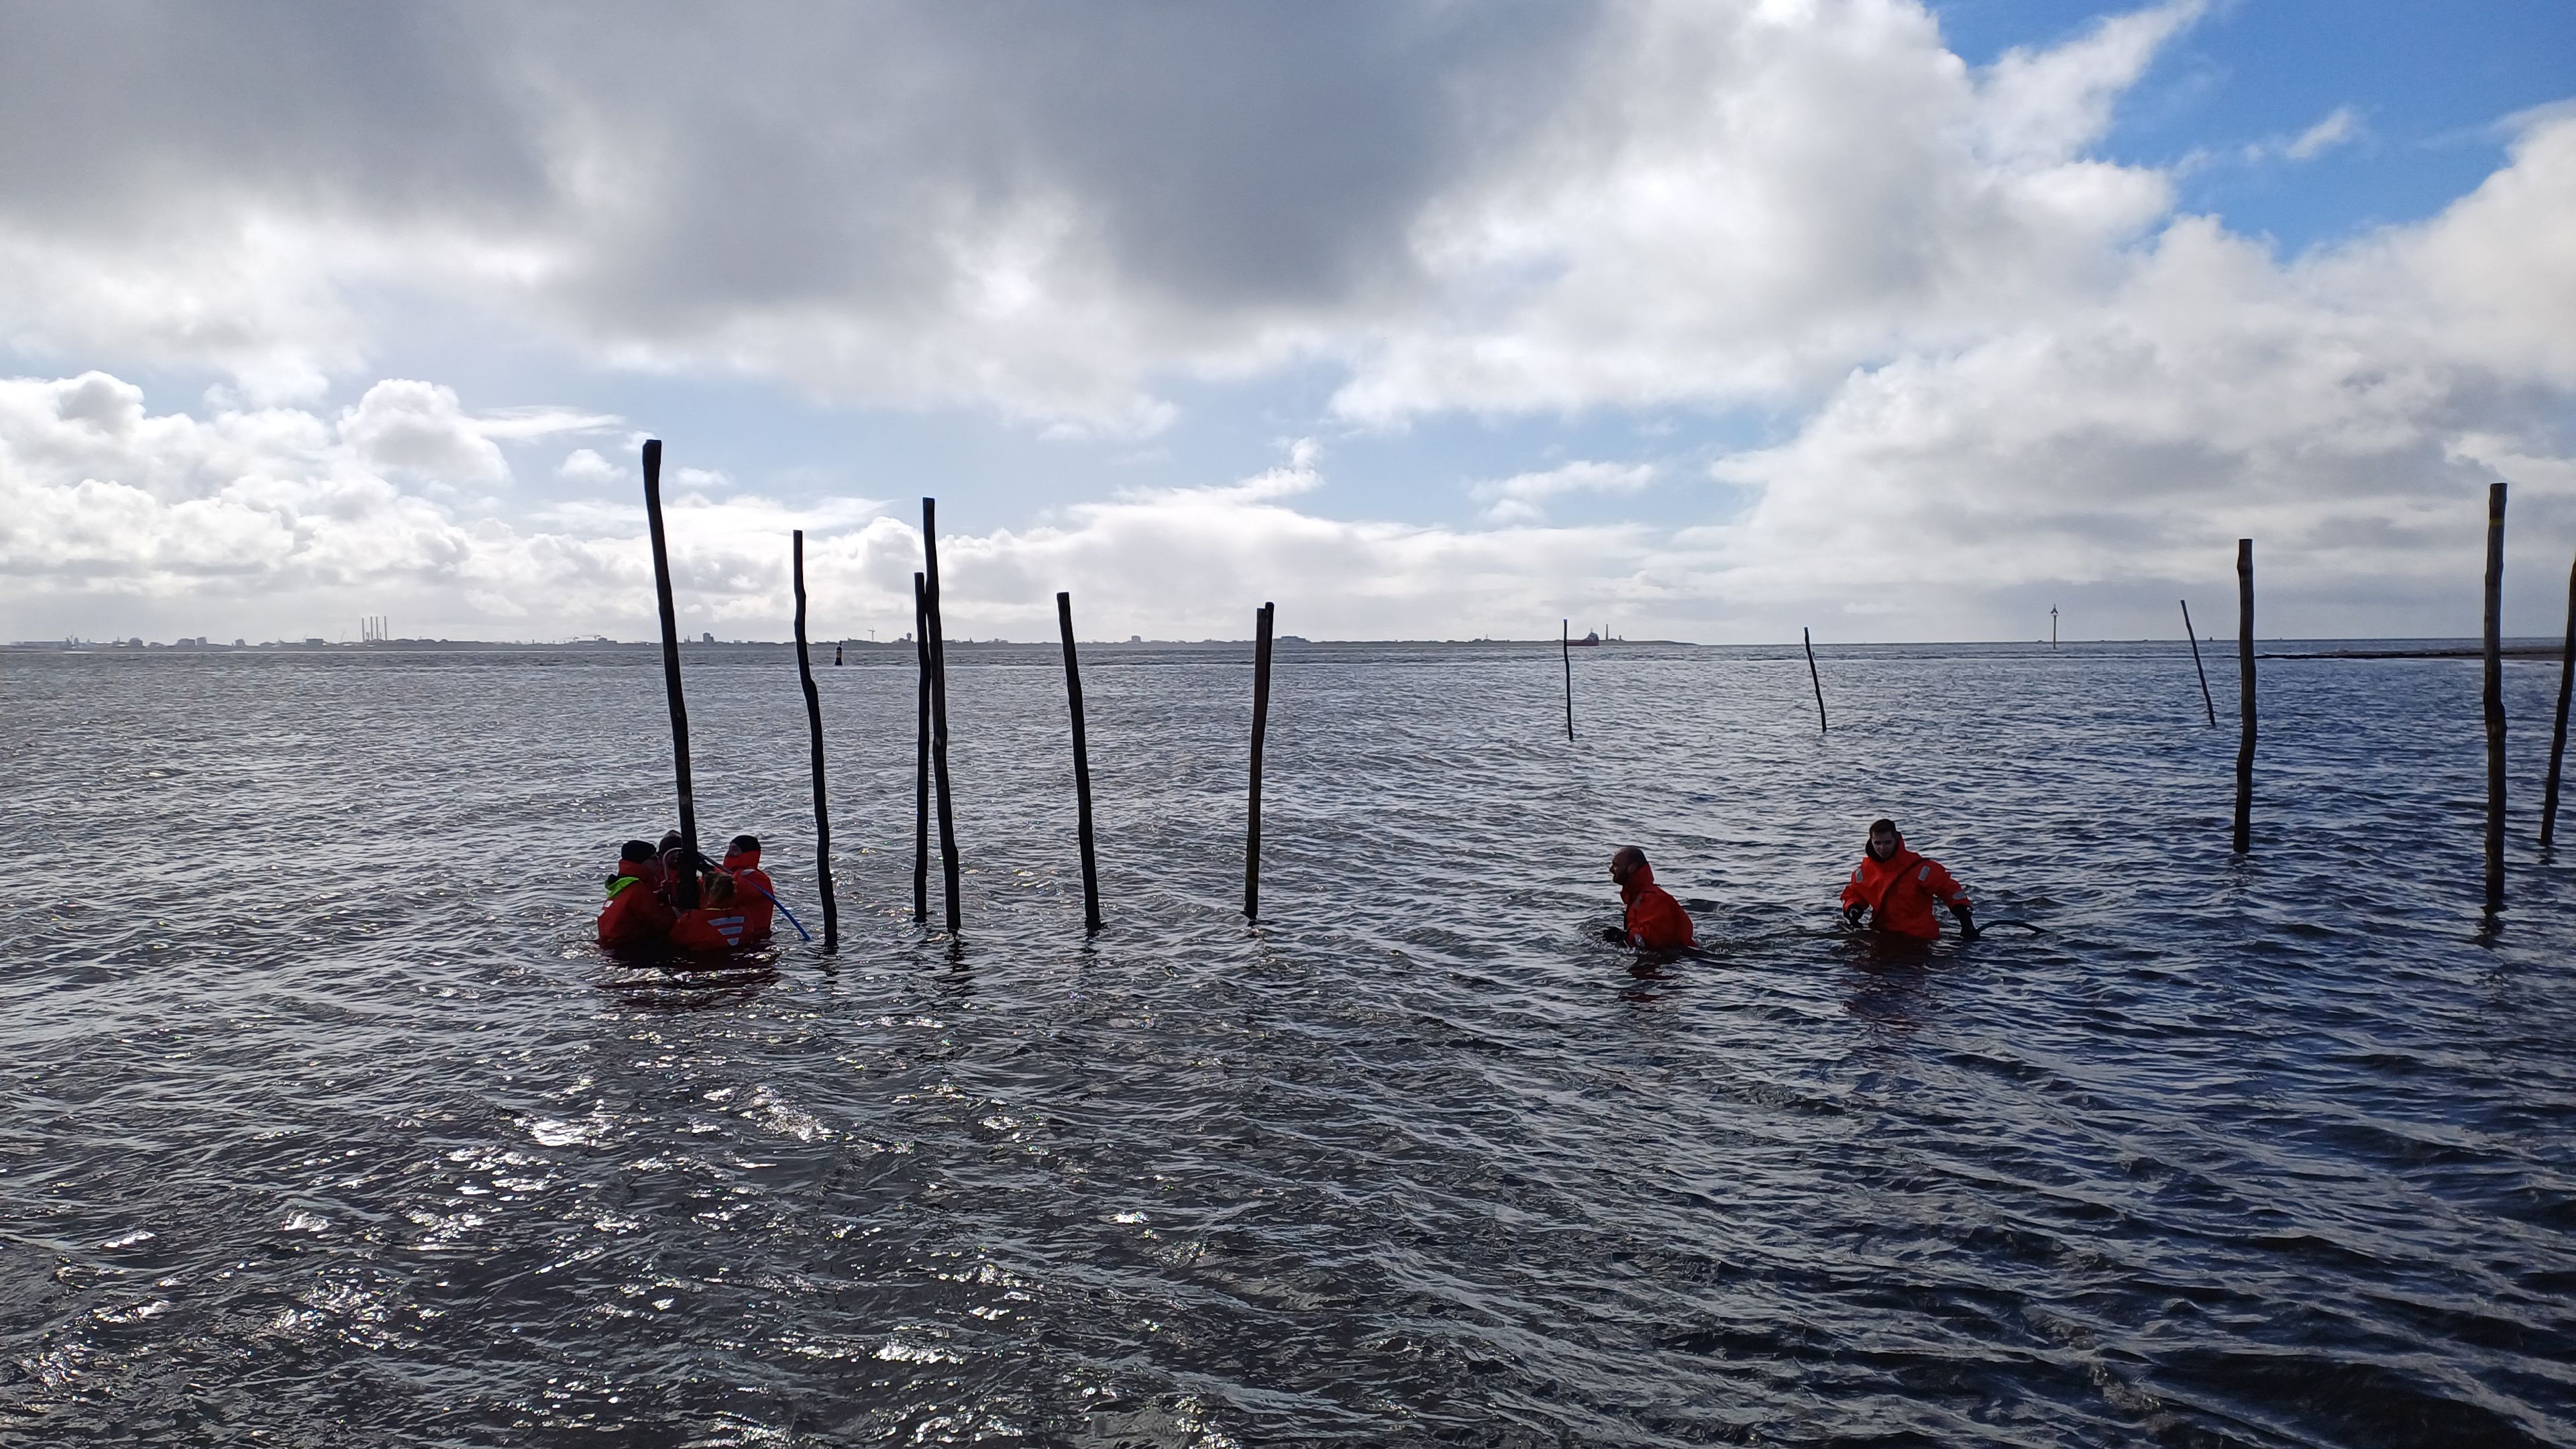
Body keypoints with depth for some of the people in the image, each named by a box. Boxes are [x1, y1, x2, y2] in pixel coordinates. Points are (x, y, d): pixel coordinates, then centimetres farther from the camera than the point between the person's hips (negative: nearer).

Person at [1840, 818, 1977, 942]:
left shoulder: (1918, 868, -13)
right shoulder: (1865, 870, 1)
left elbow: (1949, 890, -7)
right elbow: (1855, 894, 17)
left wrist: (1967, 922, -13)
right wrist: (1853, 909, -6)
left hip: (1919, 938, -5)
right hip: (1882, 935, 5)